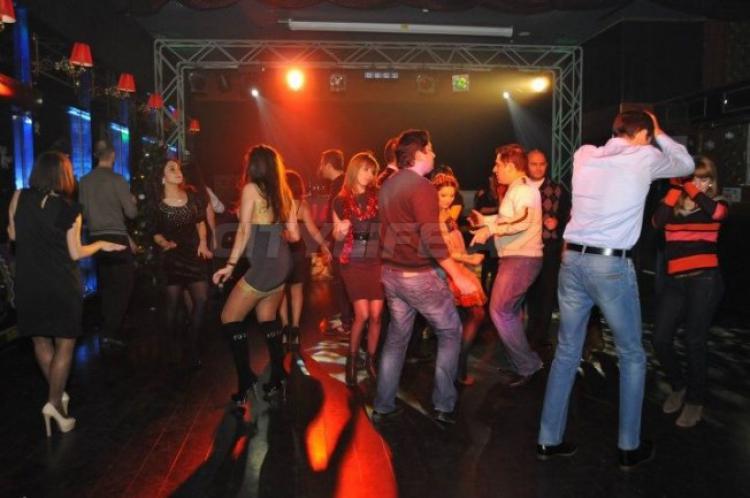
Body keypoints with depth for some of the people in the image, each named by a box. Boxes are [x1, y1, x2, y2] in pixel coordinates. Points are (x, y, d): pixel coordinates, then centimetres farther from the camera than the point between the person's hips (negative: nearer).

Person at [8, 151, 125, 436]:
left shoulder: (19, 197, -3)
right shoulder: (69, 209, -10)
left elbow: (12, 234, 6)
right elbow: (76, 253, -6)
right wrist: (101, 245, 10)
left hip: (29, 283, 4)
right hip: (62, 285, -3)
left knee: (40, 340, 19)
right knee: (65, 344, 8)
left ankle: (58, 394, 27)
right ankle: (54, 402, 5)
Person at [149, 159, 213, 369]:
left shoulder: (192, 195, 2)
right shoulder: (157, 204, -4)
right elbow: (156, 233, 4)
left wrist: (203, 243, -1)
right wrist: (165, 244, -15)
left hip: (195, 252, 3)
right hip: (172, 255, -2)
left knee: (201, 299, -4)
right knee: (173, 302, 2)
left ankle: (191, 348, 10)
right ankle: (171, 343, 27)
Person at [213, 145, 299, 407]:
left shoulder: (251, 188, -5)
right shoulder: (285, 193, 13)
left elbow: (244, 230, -11)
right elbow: (293, 235, 11)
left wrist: (231, 264, -11)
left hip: (264, 264, -8)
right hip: (281, 261, 8)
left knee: (230, 319, 2)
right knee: (267, 319, 16)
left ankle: (246, 381, 0)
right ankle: (277, 379, 18)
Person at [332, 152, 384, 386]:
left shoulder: (378, 197, 2)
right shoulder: (341, 201, 2)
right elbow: (337, 237, 7)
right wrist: (340, 230, -14)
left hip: (377, 261, 1)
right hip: (353, 263, -1)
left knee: (376, 315, 1)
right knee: (362, 314, -8)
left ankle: (371, 359, 20)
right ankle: (352, 359, 13)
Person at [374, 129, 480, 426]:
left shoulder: (388, 186, 11)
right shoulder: (422, 186, -16)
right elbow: (431, 238, -23)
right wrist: (457, 276, -19)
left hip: (391, 273, 8)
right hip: (418, 275, -8)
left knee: (397, 336, 17)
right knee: (450, 331, 8)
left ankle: (383, 406, 21)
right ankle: (443, 405, 10)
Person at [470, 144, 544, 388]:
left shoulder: (524, 189, -15)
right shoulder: (517, 189, 18)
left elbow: (523, 220, -32)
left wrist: (490, 229, -31)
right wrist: (485, 220, 23)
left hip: (522, 259, -11)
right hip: (515, 257, 11)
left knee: (499, 310, -12)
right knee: (511, 311, 17)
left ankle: (527, 365, -3)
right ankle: (523, 361, 29)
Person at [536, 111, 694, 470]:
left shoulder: (584, 155, 10)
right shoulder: (644, 157, -1)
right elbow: (686, 164, 18)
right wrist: (658, 134, 28)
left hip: (572, 259, 5)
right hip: (611, 265, -5)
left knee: (567, 352, 13)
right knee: (631, 356, 14)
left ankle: (549, 440, 20)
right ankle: (629, 447, 22)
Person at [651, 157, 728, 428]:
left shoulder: (717, 203, 4)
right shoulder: (673, 203, 8)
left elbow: (716, 213, -21)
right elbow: (657, 221, -13)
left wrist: (689, 186, -16)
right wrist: (676, 187, -14)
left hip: (705, 280, -2)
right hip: (675, 281, 3)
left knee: (694, 341, -3)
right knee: (660, 339, 0)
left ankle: (695, 400, 18)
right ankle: (678, 386, 28)